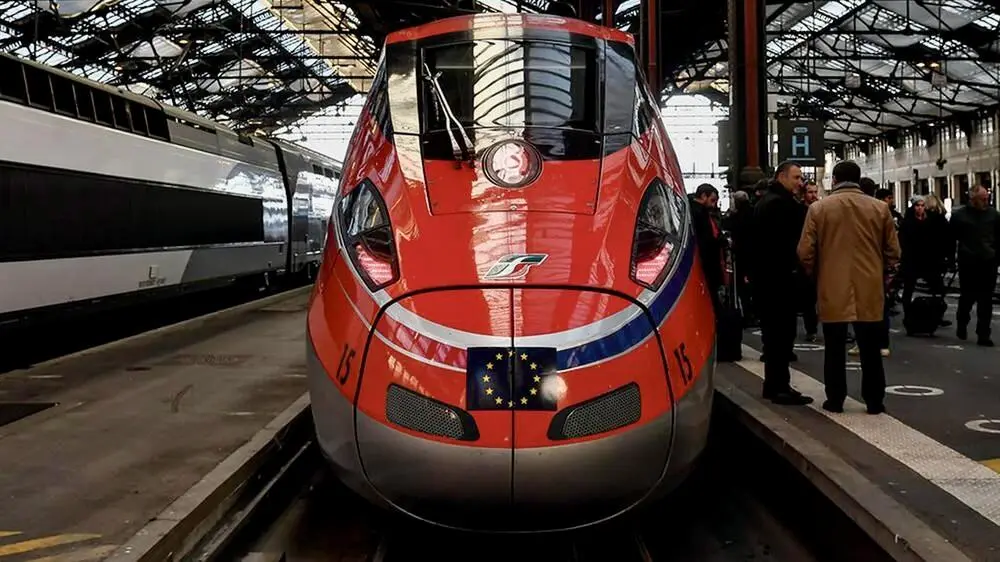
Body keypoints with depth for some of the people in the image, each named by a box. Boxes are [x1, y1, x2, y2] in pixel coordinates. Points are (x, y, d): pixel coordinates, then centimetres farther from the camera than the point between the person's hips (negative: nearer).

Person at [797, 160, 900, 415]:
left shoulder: (818, 208, -3)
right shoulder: (880, 208, 1)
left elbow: (805, 252, -4)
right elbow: (893, 252, 4)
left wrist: (816, 274, 14)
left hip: (832, 289, -1)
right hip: (870, 289, 1)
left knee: (835, 349, 8)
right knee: (870, 350, 9)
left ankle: (835, 400, 12)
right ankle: (874, 401, 14)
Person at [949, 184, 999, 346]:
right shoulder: (959, 215, -2)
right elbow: (951, 238, 2)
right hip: (967, 263, -1)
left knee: (986, 300, 3)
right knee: (967, 297, 10)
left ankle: (983, 334, 6)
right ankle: (961, 326, 32)